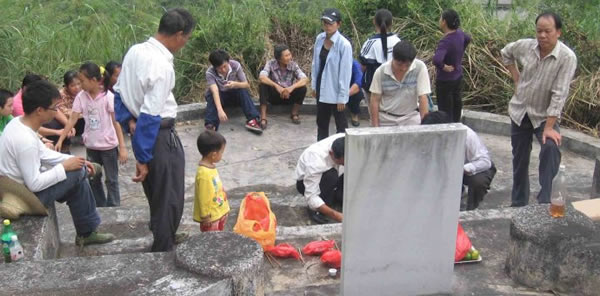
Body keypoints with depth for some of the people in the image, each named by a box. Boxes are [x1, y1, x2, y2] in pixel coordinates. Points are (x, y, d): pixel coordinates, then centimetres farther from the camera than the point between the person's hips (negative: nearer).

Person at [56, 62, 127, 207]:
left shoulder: (108, 97, -15)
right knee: (93, 179, 13)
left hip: (108, 145, -5)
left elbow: (116, 122, -14)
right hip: (91, 146, 5)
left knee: (111, 180, 6)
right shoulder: (81, 97, -3)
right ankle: (100, 208, 27)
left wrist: (122, 147, -16)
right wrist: (60, 140, -6)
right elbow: (72, 120, -1)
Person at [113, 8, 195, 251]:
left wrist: (129, 121, 2)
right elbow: (150, 117, -26)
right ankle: (162, 253, 18)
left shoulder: (134, 51, 1)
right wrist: (143, 158, -22)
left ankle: (163, 236, 45)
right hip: (160, 136, -9)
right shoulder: (162, 66, -26)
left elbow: (119, 92, 8)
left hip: (141, 131, 9)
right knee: (170, 199, 6)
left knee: (157, 194, 26)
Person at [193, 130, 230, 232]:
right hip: (211, 216, -9)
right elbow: (203, 198, -24)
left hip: (219, 211, 9)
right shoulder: (204, 173, -29)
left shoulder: (210, 167, 0)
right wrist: (205, 216, -17)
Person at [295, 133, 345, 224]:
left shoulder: (345, 141, -27)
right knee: (331, 175, -37)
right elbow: (311, 197, -38)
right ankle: (316, 209, -17)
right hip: (305, 183, -6)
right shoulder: (316, 160, -40)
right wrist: (336, 215, -45)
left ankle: (336, 197, 6)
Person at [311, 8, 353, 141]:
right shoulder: (319, 39, -1)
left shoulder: (344, 44, -20)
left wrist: (342, 97, -16)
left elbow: (345, 72, -17)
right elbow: (315, 63, 8)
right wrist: (314, 85, 10)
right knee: (321, 122, 18)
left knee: (340, 124, 7)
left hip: (335, 91, -6)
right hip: (321, 88, 7)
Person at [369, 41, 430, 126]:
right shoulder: (381, 71, -10)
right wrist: (375, 126, -6)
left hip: (411, 118, 0)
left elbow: (423, 98, -12)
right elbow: (375, 100, -4)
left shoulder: (420, 67, -14)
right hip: (385, 120, 1)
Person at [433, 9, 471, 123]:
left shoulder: (445, 42, -32)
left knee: (445, 110, 3)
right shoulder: (459, 33, -7)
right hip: (458, 76, 9)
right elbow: (468, 39, 17)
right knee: (456, 102, 26)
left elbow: (436, 60, -47)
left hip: (445, 80, -9)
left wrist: (443, 67, -27)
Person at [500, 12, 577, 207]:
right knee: (519, 159, 12)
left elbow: (559, 95, -24)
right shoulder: (525, 46, -9)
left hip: (545, 115, -3)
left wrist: (549, 128, -27)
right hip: (519, 112, 4)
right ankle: (518, 204, 29)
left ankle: (544, 202, -20)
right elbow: (506, 53, 15)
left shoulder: (567, 57, -20)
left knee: (551, 147, -29)